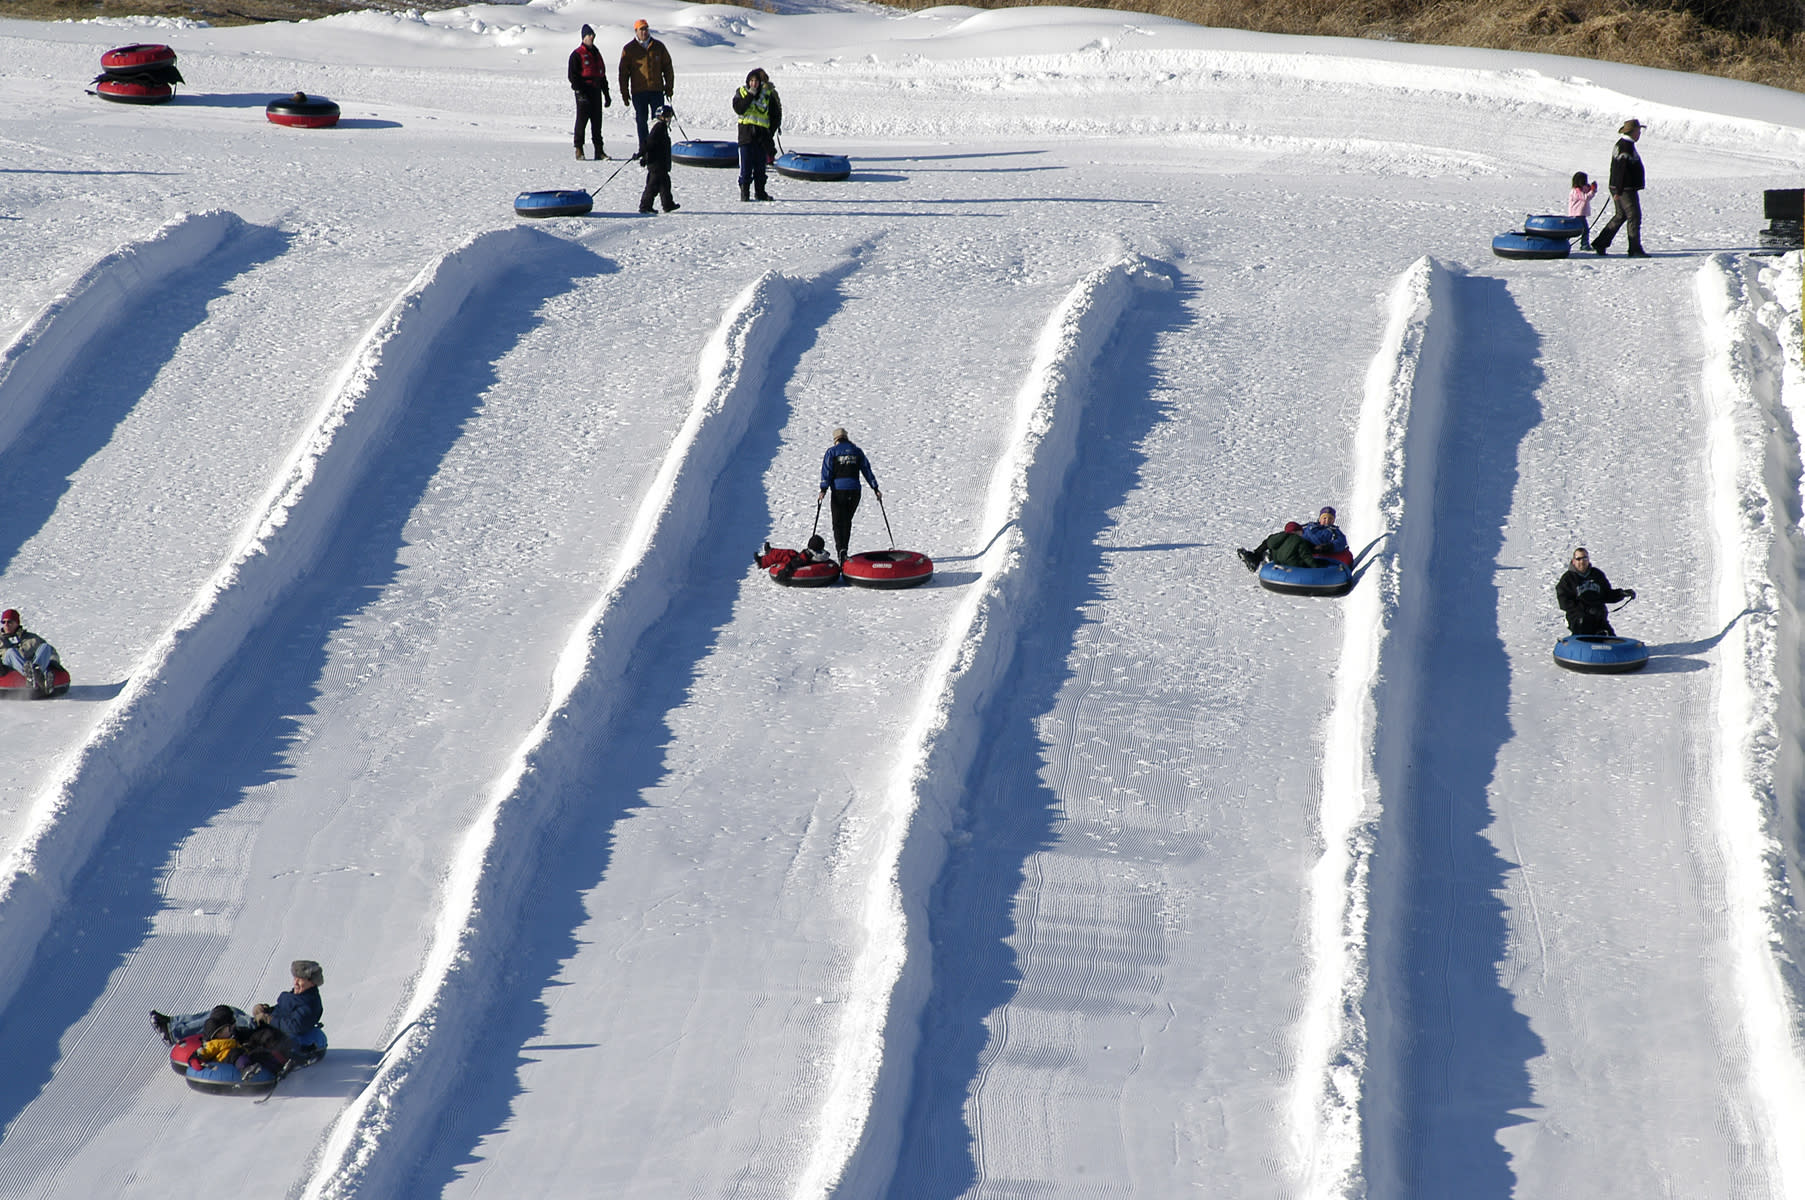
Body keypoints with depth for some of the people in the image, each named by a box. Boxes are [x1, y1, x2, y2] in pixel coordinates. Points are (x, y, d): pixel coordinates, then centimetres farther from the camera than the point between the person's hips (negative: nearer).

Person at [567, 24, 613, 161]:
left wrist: (606, 94, 21)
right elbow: (572, 75, -8)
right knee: (582, 119, -6)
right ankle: (579, 149, -2)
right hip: (583, 92, -6)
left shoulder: (596, 54, 19)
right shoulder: (577, 54, -3)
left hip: (596, 91, 6)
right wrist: (580, 92, -18)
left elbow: (602, 75, 24)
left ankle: (599, 150, 7)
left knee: (597, 121, 5)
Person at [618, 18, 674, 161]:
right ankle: (644, 148, 7)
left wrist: (669, 87, 6)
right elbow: (623, 72, 6)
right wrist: (624, 93, 1)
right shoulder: (629, 49, 4)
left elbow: (667, 67, 13)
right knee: (641, 120, 1)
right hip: (639, 92, -1)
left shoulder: (658, 46, 8)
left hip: (657, 90, 1)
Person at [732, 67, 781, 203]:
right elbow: (739, 109, -12)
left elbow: (776, 115, 11)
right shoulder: (741, 93, 4)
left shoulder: (768, 95, 6)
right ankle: (744, 191, -2)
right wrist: (750, 95, -16)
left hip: (762, 134, 1)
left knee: (760, 166, 5)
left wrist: (771, 131, 3)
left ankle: (760, 191, 13)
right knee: (746, 165, -6)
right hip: (746, 133, -1)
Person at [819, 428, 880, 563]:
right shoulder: (857, 451, 12)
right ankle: (844, 548, 19)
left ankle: (841, 549, -21)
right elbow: (867, 470, 11)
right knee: (847, 521, 18)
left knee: (838, 523, -1)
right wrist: (875, 488, 13)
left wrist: (823, 490, -12)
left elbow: (827, 471, -6)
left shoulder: (832, 452, 3)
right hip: (855, 490, 3)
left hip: (838, 490, -3)